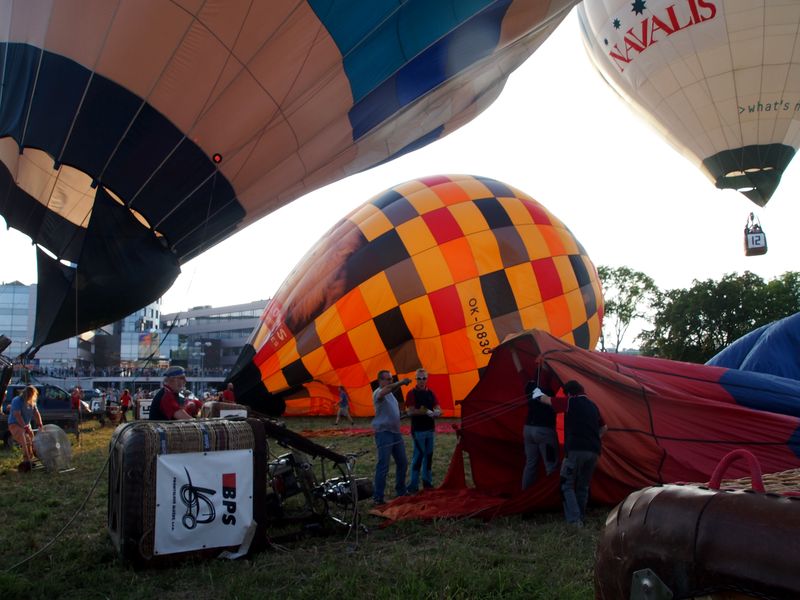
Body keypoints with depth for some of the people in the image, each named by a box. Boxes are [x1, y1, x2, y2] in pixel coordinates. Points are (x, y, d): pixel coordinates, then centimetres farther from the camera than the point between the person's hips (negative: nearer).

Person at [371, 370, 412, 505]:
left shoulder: (391, 394, 15)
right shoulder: (378, 392, -14)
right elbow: (385, 391, -40)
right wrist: (400, 383, -50)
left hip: (395, 432, 9)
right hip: (384, 433, -9)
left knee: (402, 463, 15)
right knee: (383, 466, -9)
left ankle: (401, 492, 30)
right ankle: (377, 498, -3)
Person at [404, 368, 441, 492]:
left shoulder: (430, 393, 10)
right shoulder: (412, 393, -7)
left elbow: (439, 409, 8)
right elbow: (410, 412, -15)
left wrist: (435, 413, -15)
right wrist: (424, 412, -27)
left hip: (430, 429, 6)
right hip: (418, 430, -6)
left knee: (428, 455, 12)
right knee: (418, 455, -7)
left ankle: (427, 481, 23)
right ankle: (413, 485, -1)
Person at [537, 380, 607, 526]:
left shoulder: (570, 402, 0)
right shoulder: (593, 406, 18)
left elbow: (547, 400, 13)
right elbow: (604, 428, 30)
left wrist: (539, 394, 33)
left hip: (575, 450, -6)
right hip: (593, 451, 6)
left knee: (567, 485, 2)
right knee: (583, 486, 19)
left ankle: (574, 521, -10)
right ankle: (580, 518, 22)